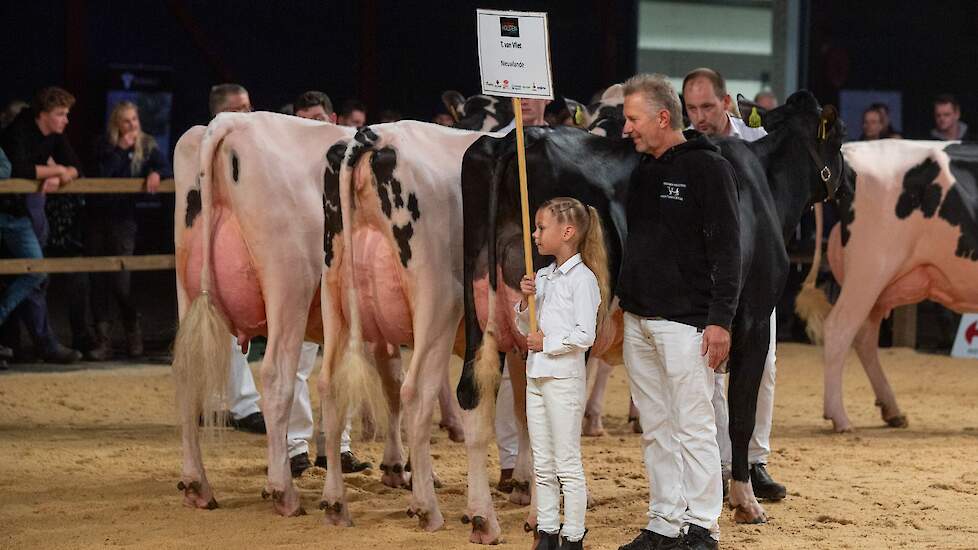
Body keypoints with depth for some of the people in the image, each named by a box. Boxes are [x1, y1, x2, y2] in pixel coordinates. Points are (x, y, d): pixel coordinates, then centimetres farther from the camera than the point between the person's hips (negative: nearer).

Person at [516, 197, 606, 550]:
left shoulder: (582, 279, -12)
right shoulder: (543, 276, 12)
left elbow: (585, 336, -19)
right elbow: (525, 329, 16)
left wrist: (547, 343, -13)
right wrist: (525, 301, -1)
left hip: (565, 377, -8)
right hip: (536, 375, 8)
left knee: (567, 464, -1)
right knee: (543, 465, 12)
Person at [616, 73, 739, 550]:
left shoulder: (707, 167, -8)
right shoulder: (641, 171, 14)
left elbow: (727, 249, -12)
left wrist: (720, 319, -18)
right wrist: (623, 297, 13)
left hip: (685, 322, -7)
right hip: (637, 321, 8)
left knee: (694, 429, -4)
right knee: (656, 430, 11)